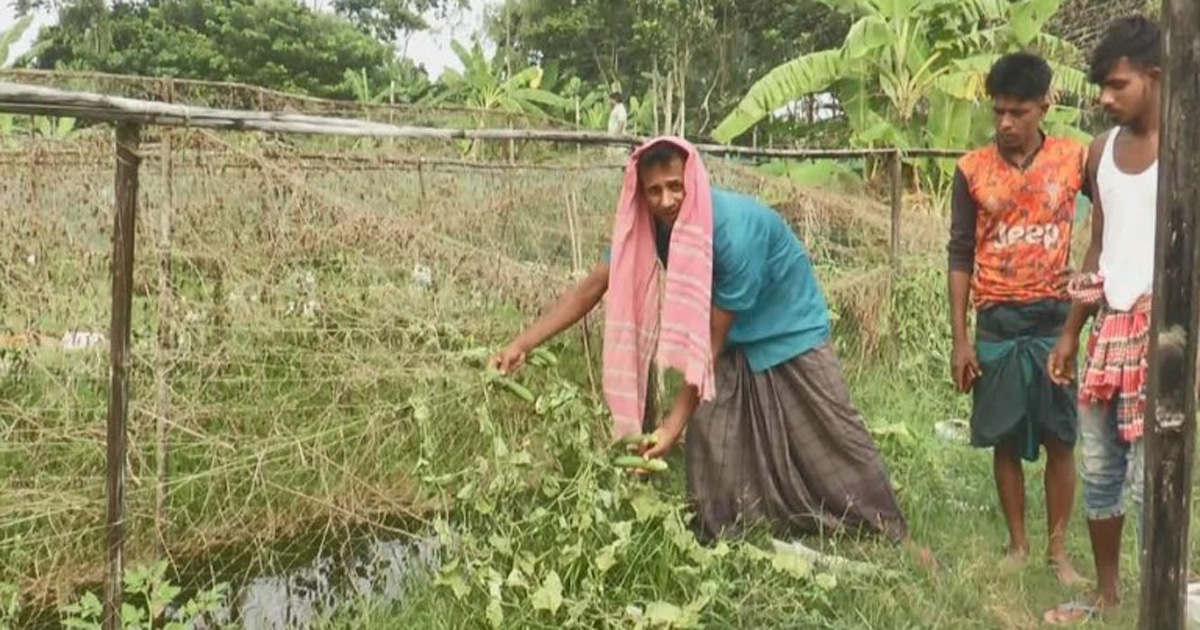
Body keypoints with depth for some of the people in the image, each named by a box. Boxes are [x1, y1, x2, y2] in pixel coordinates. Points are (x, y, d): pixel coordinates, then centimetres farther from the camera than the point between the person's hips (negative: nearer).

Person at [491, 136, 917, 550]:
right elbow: (592, 289, -14)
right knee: (709, 440, -6)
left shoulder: (736, 231, -36)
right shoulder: (649, 226, -19)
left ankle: (894, 536, 15)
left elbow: (712, 337, -32)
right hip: (735, 343, 5)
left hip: (791, 332, -5)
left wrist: (675, 423, -31)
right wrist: (522, 345, -21)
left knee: (836, 441, 0)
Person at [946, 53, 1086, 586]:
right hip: (996, 324, 1)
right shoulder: (973, 170, -1)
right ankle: (1017, 544, 21)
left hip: (1054, 320, -1)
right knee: (1005, 440, 7)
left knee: (1060, 439, 4)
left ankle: (1058, 549, 16)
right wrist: (960, 339, -3)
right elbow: (961, 256, 1)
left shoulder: (1076, 158, -3)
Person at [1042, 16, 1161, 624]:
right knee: (1098, 468, 13)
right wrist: (1070, 333, 15)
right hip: (1109, 326, 7)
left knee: (1152, 474, -4)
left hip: (1161, 327, -7)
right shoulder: (1102, 150, 11)